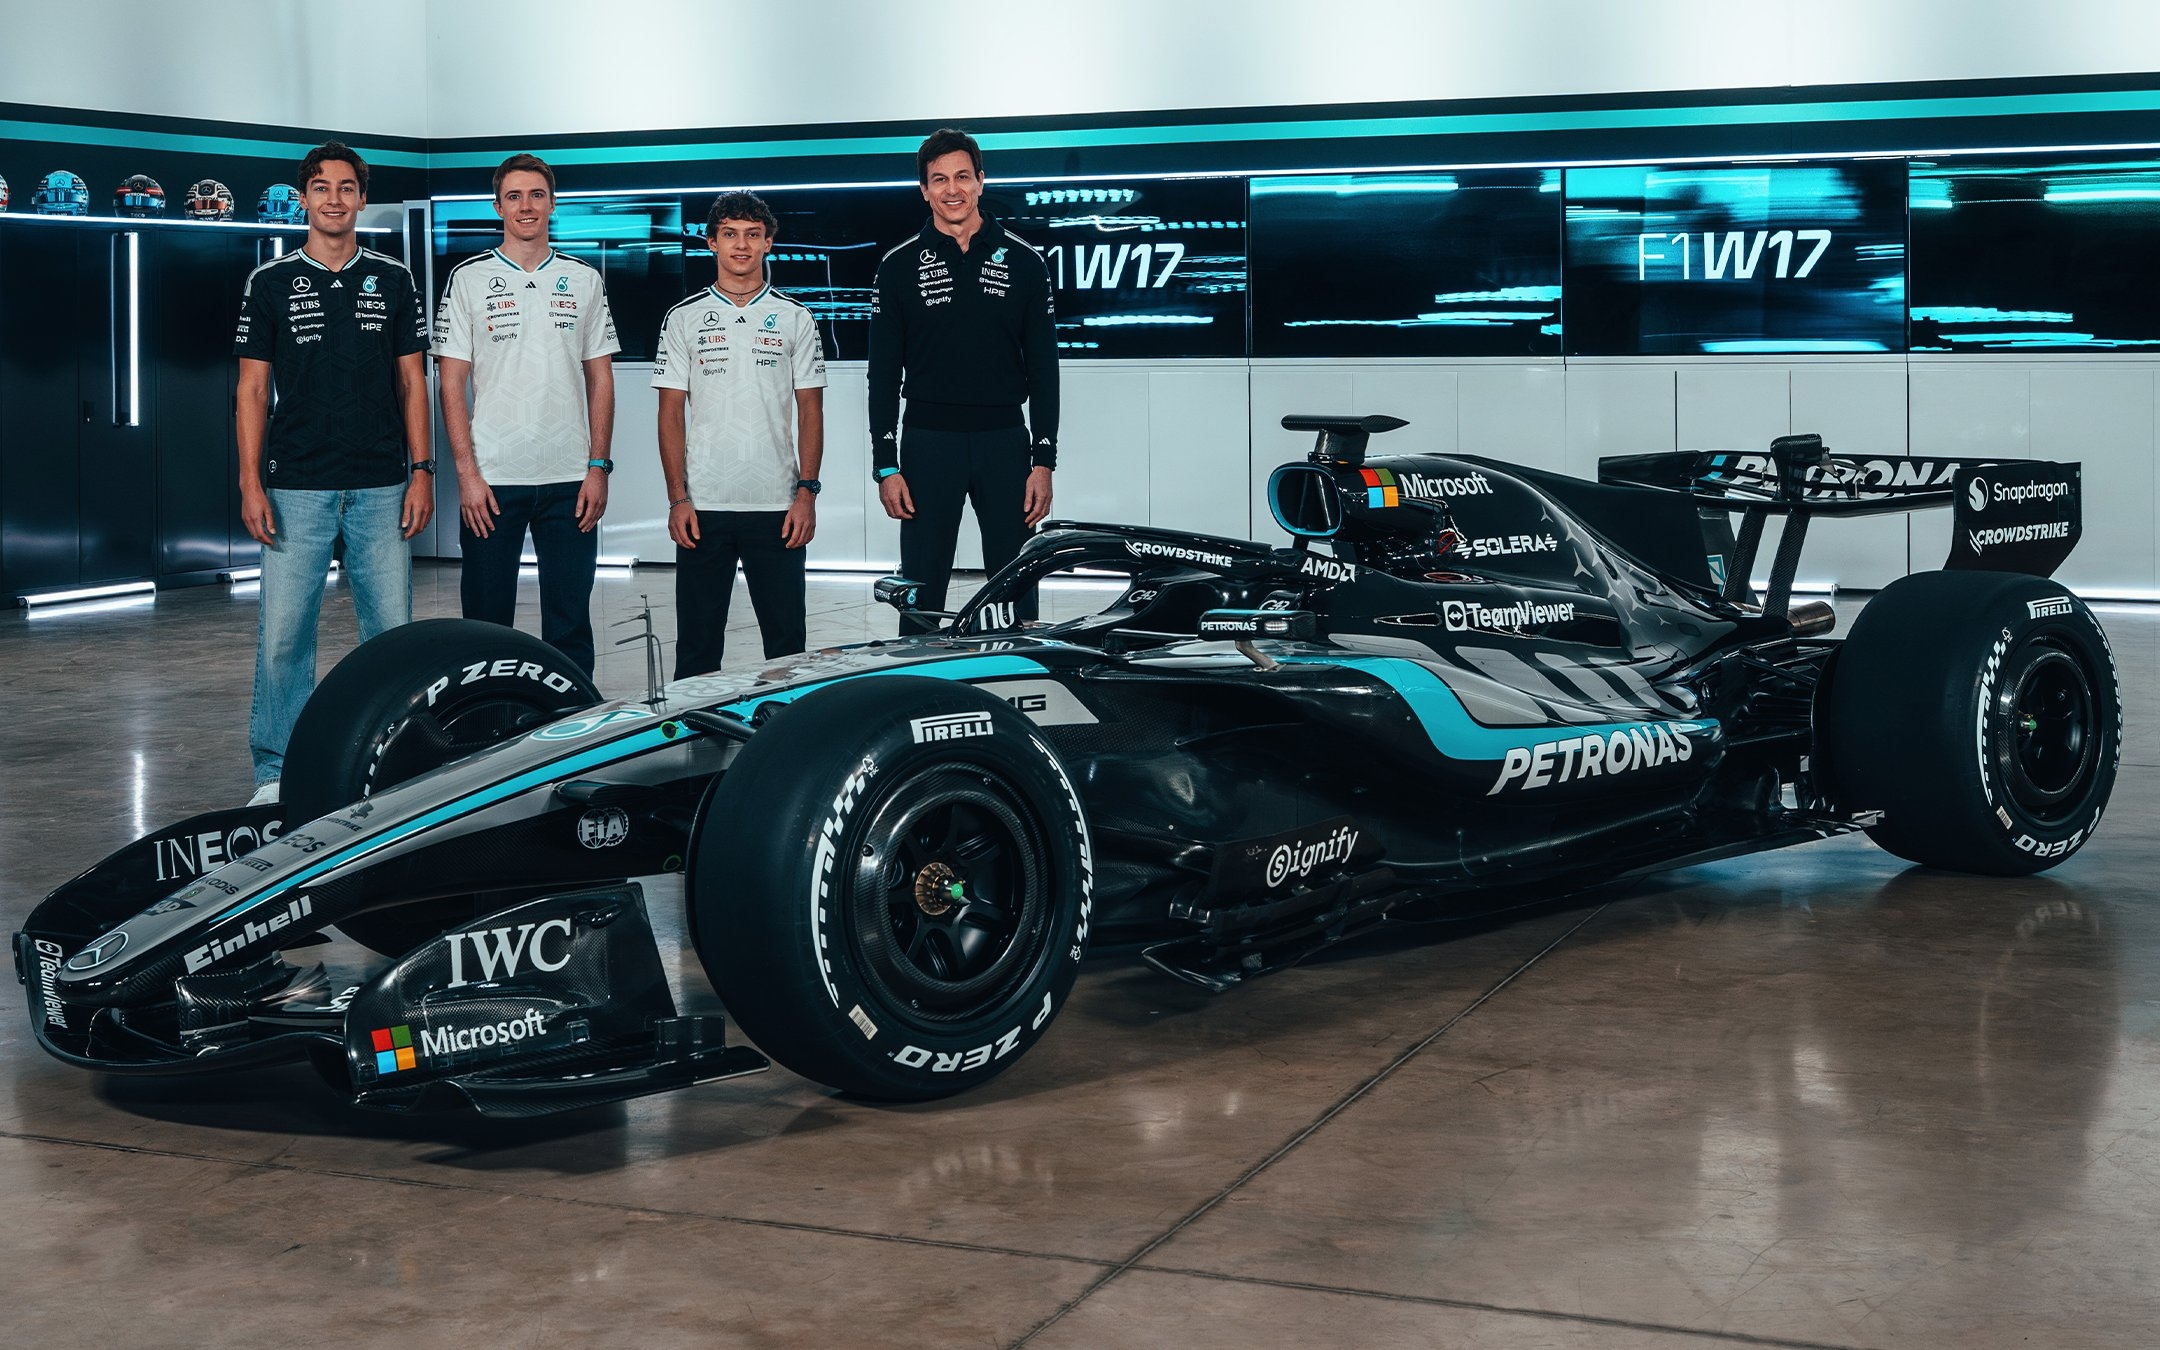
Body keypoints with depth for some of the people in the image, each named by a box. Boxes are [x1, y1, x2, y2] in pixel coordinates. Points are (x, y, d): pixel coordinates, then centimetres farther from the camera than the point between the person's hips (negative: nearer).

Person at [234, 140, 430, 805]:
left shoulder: (393, 280, 9)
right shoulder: (271, 282, 6)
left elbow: (411, 382, 9)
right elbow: (253, 389, 4)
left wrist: (421, 472, 0)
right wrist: (251, 484, -4)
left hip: (381, 488, 1)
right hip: (297, 490, -1)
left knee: (392, 632, 2)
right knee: (283, 635, -3)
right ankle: (278, 776, 6)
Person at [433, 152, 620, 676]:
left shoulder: (584, 280, 9)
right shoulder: (469, 279, 3)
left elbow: (600, 378, 9)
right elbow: (452, 382, 0)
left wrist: (598, 467, 0)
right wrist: (467, 473, -9)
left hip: (569, 480, 2)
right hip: (492, 479, -2)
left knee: (570, 623, 5)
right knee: (486, 620, 4)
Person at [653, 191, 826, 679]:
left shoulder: (794, 319, 7)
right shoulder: (684, 319, 6)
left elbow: (810, 412, 6)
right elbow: (671, 414, 5)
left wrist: (806, 492, -5)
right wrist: (677, 499, -4)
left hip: (777, 508, 0)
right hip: (702, 508, 0)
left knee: (787, 640, 3)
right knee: (697, 643, 4)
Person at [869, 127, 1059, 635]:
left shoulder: (1023, 262, 6)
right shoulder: (900, 266, 5)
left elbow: (1043, 368, 6)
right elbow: (883, 373, 4)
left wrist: (1043, 460, -2)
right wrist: (886, 466, -4)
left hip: (1004, 442, 1)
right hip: (928, 444, 0)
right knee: (920, 595, 2)